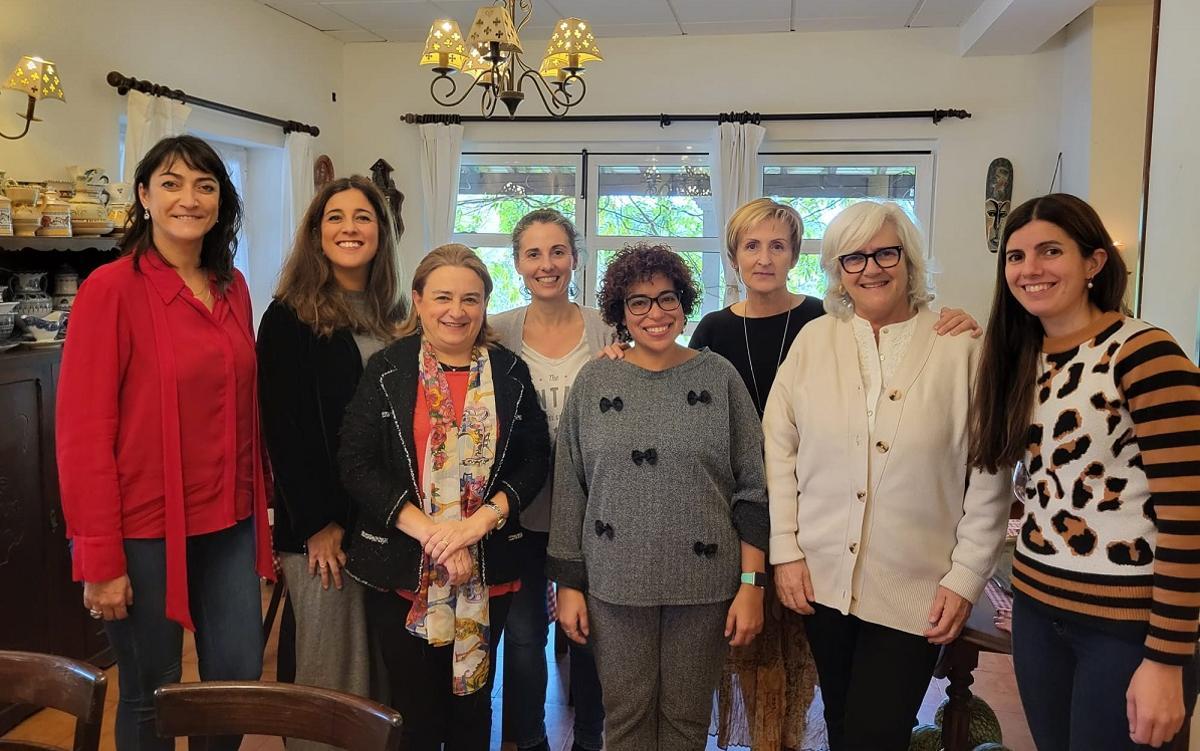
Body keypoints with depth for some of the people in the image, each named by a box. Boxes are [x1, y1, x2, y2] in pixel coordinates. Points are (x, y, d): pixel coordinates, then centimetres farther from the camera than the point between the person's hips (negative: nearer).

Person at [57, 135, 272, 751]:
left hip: (229, 524, 5)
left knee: (240, 678, 13)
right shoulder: (110, 289, -11)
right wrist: (102, 559, -13)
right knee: (151, 694, 11)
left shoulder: (233, 288, 6)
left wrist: (258, 504, 8)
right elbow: (83, 431, -13)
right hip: (145, 530, -5)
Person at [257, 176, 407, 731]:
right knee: (331, 664, 4)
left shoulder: (396, 317, 10)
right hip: (321, 523, -5)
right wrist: (317, 523, -12)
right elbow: (283, 427, -9)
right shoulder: (290, 316, -5)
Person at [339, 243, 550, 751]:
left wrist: (480, 521, -14)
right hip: (401, 570, -1)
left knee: (473, 704, 15)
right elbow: (355, 464, -8)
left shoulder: (510, 373, 4)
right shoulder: (387, 370, -1)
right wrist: (427, 529, -17)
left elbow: (534, 460, 1)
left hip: (488, 569, 2)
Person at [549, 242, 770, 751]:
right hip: (614, 584, 1)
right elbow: (569, 490, 3)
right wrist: (569, 584, 2)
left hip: (704, 584, 0)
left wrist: (752, 585, -5)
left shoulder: (719, 377, -1)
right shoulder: (594, 381, 1)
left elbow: (752, 489, -1)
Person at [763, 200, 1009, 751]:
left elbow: (988, 477, -4)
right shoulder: (813, 340, 3)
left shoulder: (959, 348, -4)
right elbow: (779, 448, 2)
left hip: (914, 591, -3)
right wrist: (785, 551, -2)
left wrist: (966, 578, -6)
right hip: (822, 578, 3)